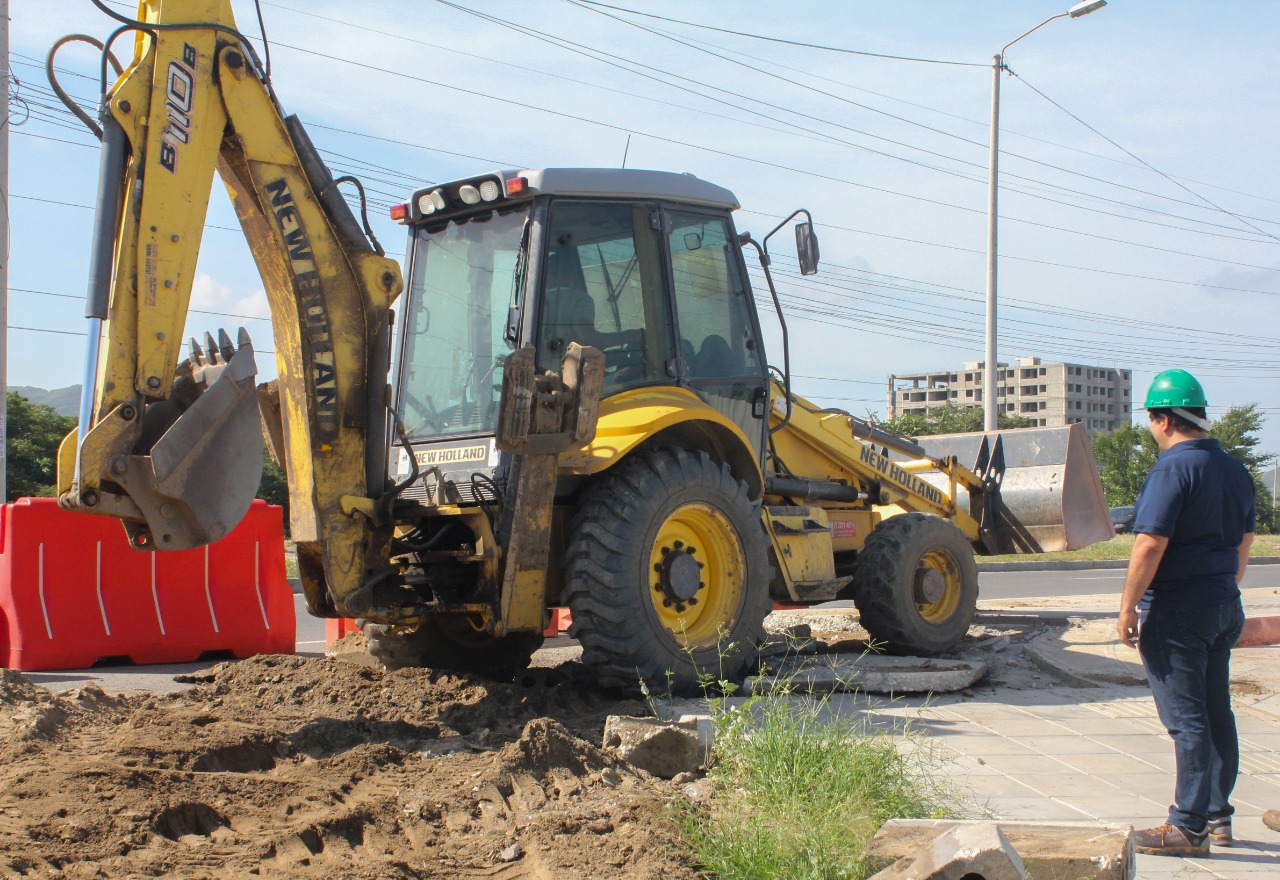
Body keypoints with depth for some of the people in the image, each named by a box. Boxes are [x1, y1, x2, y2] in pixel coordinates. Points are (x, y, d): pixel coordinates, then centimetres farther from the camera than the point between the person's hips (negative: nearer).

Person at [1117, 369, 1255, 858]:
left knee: (1187, 719, -5)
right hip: (1224, 608, 9)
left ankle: (1189, 827, -1)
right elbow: (1244, 541, 19)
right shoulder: (1234, 470, 10)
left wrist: (1127, 610, -16)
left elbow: (1150, 545, -22)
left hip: (1176, 611, -8)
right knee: (1217, 714, 14)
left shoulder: (1173, 468, -17)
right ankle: (1217, 816, 23)